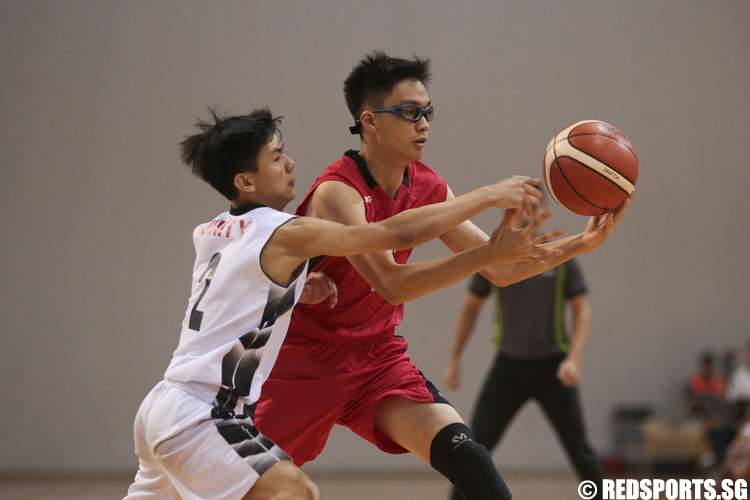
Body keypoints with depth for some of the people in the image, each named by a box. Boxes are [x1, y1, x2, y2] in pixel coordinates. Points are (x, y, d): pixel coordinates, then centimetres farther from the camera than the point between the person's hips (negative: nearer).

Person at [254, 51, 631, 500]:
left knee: (462, 453, -16)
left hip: (379, 356, 5)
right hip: (307, 359, -5)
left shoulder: (428, 189, -1)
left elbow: (500, 271, 4)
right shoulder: (336, 193, -23)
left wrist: (578, 245, -11)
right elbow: (392, 284, -34)